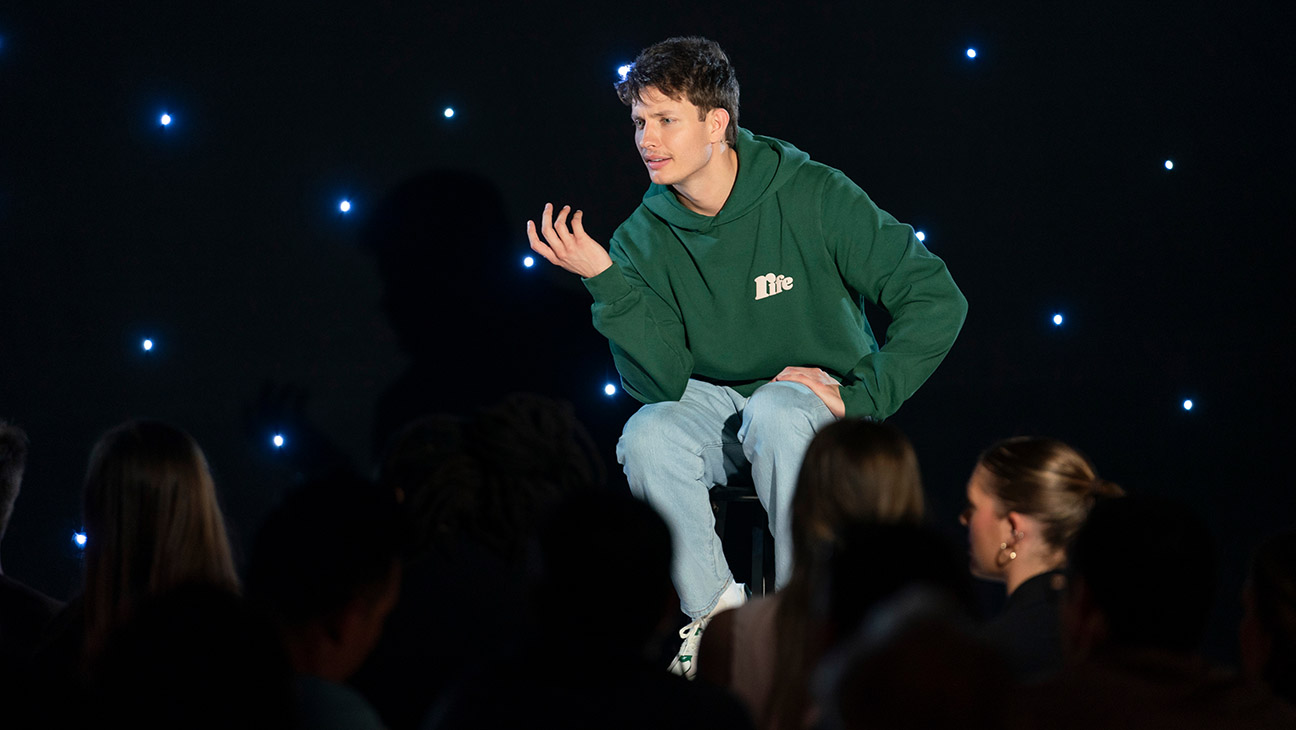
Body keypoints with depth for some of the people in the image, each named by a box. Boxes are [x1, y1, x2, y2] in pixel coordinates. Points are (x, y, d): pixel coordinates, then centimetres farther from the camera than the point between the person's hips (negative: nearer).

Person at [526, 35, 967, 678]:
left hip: (818, 395, -3)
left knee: (775, 414, -36)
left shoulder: (813, 198, -16)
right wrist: (606, 281, -25)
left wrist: (861, 397, -19)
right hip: (715, 402, 3)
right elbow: (660, 381, -14)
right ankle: (714, 607, -11)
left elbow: (937, 300, -16)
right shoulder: (645, 237, -6)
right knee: (647, 437, -28)